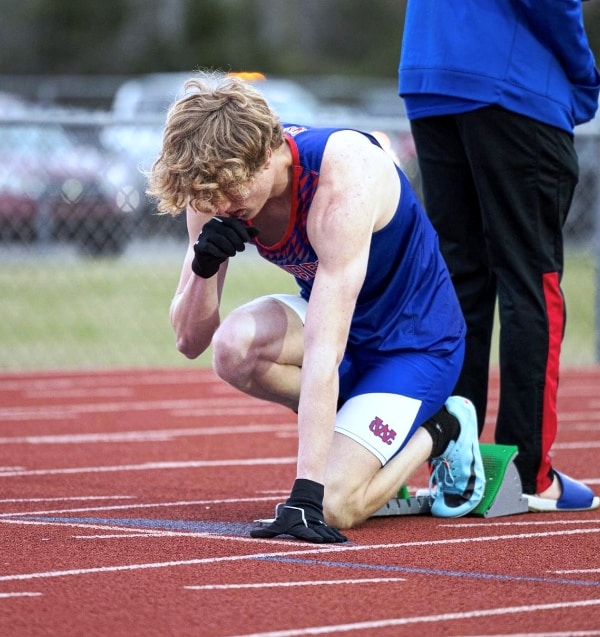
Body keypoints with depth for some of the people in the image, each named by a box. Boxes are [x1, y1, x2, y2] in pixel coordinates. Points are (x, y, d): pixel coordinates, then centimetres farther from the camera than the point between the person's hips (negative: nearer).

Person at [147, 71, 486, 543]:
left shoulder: (342, 177, -34)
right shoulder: (221, 180, -15)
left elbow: (323, 354, -42)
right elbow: (191, 341, -12)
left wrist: (305, 494, -46)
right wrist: (203, 268, -33)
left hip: (416, 343, -6)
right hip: (340, 326, 6)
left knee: (331, 508, -23)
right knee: (235, 344, -28)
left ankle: (440, 430, 6)